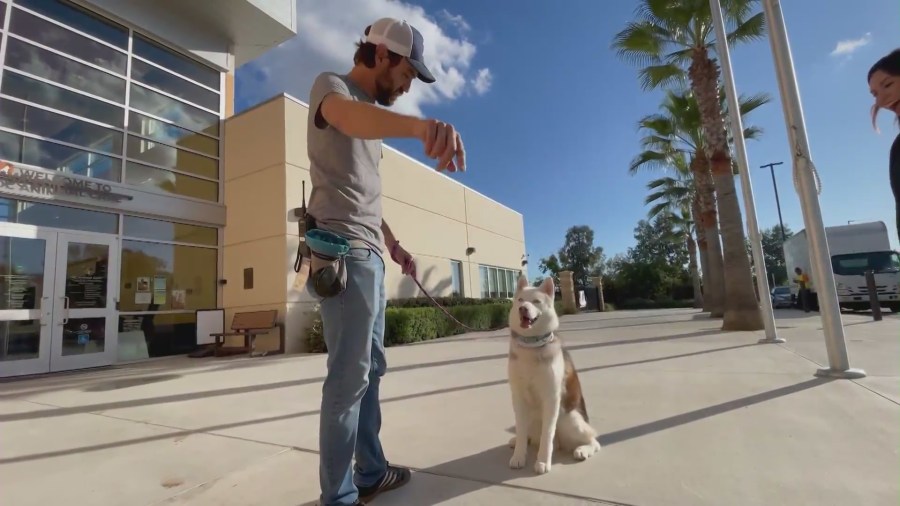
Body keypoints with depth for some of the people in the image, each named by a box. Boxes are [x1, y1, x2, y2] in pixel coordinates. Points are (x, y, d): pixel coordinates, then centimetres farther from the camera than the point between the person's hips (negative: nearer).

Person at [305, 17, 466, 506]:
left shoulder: (371, 113, 25)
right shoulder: (331, 85, -1)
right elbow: (348, 117, -29)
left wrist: (394, 244, 20)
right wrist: (420, 125, -49)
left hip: (370, 252, 9)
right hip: (344, 250, -9)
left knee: (370, 368, 13)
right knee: (350, 374, -6)